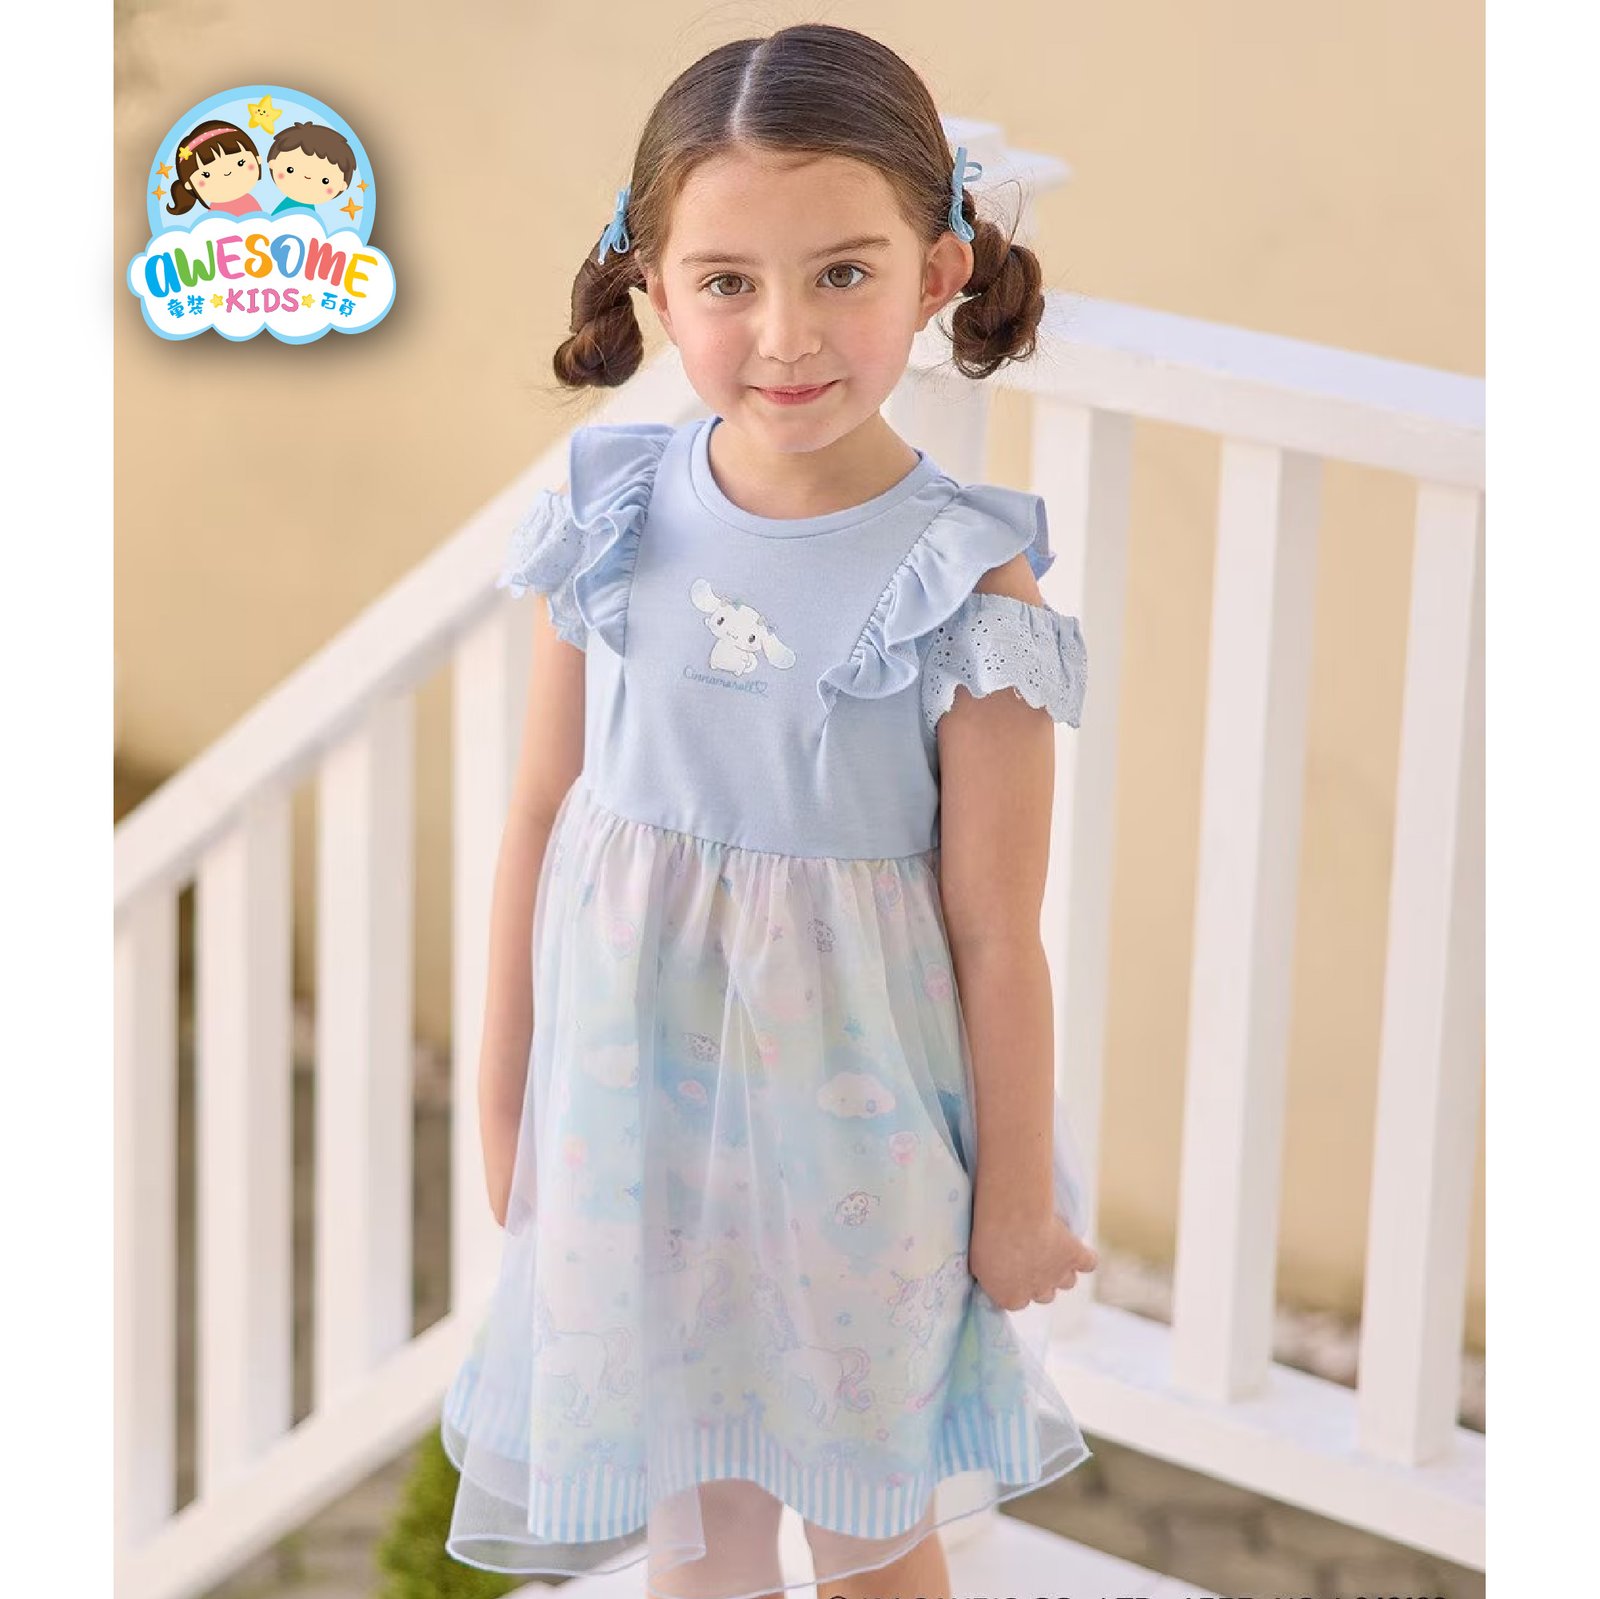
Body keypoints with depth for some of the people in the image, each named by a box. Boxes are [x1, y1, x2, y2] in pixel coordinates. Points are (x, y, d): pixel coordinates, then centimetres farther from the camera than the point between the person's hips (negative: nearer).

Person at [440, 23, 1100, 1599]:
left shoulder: (969, 590, -18)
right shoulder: (614, 520, -8)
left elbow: (994, 931, -12)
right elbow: (542, 811, 3)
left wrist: (1017, 1199, -4)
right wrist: (503, 1087, 9)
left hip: (852, 1114, -3)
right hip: (630, 1095, 3)